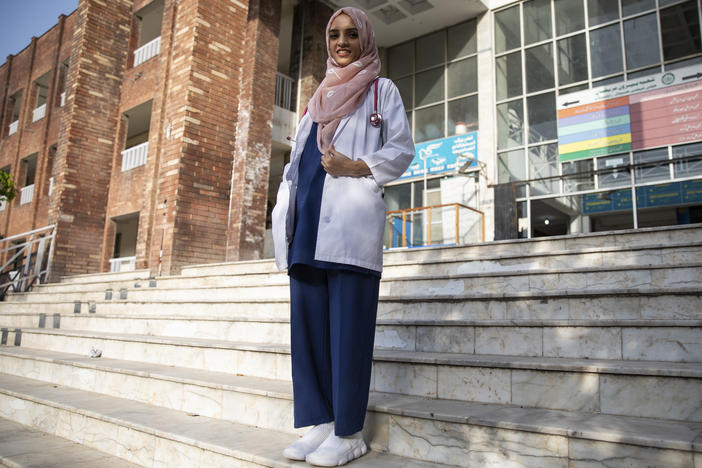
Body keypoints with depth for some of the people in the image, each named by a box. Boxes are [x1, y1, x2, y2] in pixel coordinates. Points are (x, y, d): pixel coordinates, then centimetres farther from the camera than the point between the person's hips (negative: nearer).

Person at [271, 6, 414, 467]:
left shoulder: (381, 90, 14)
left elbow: (402, 149, 4)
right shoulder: (319, 98, 28)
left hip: (353, 215, -5)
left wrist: (356, 167, -13)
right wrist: (286, 213, 11)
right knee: (308, 320, 2)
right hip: (311, 218, 6)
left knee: (348, 324, -8)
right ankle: (320, 422, 12)